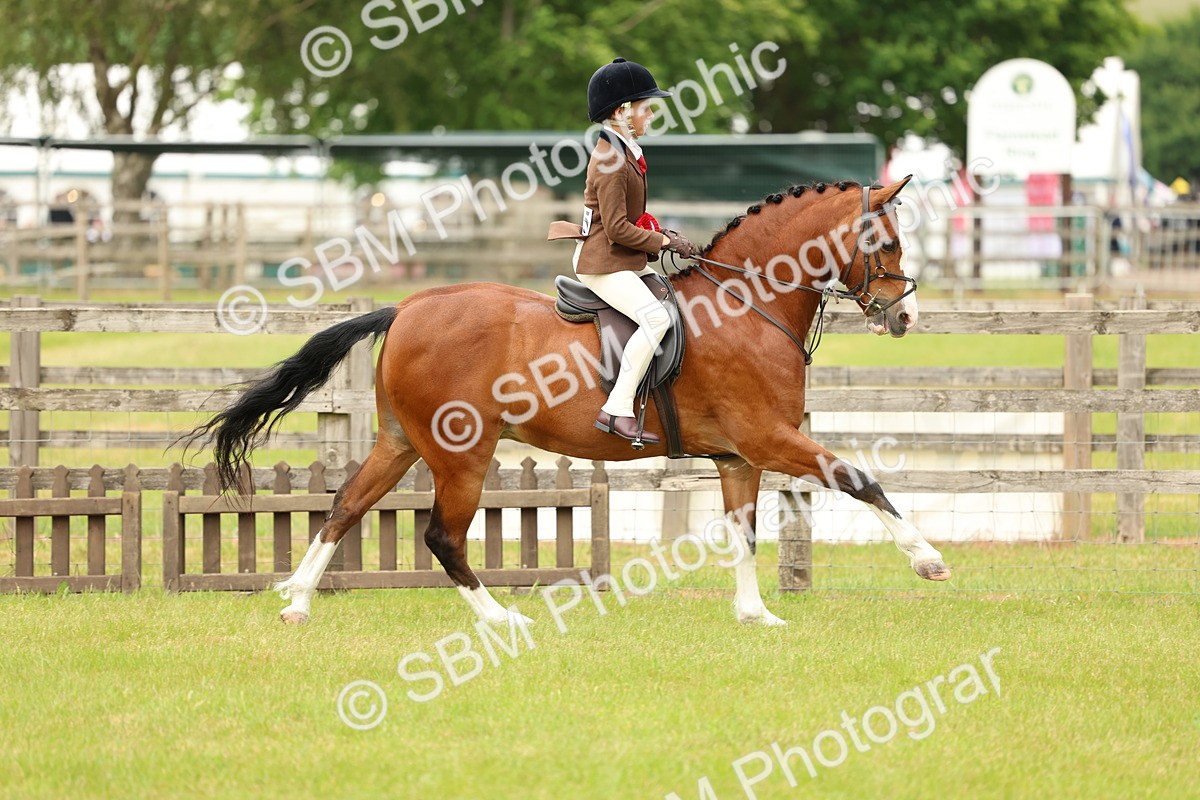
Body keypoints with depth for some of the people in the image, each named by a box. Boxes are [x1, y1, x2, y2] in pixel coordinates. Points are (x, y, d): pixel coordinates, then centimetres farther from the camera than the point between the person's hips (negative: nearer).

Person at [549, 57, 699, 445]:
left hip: (628, 261, 11)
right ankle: (617, 410, -28)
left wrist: (662, 236, 8)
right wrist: (664, 241, -14)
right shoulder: (611, 161, -19)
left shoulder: (623, 151, 13)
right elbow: (618, 230, -22)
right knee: (655, 317, -26)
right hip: (604, 263, -11)